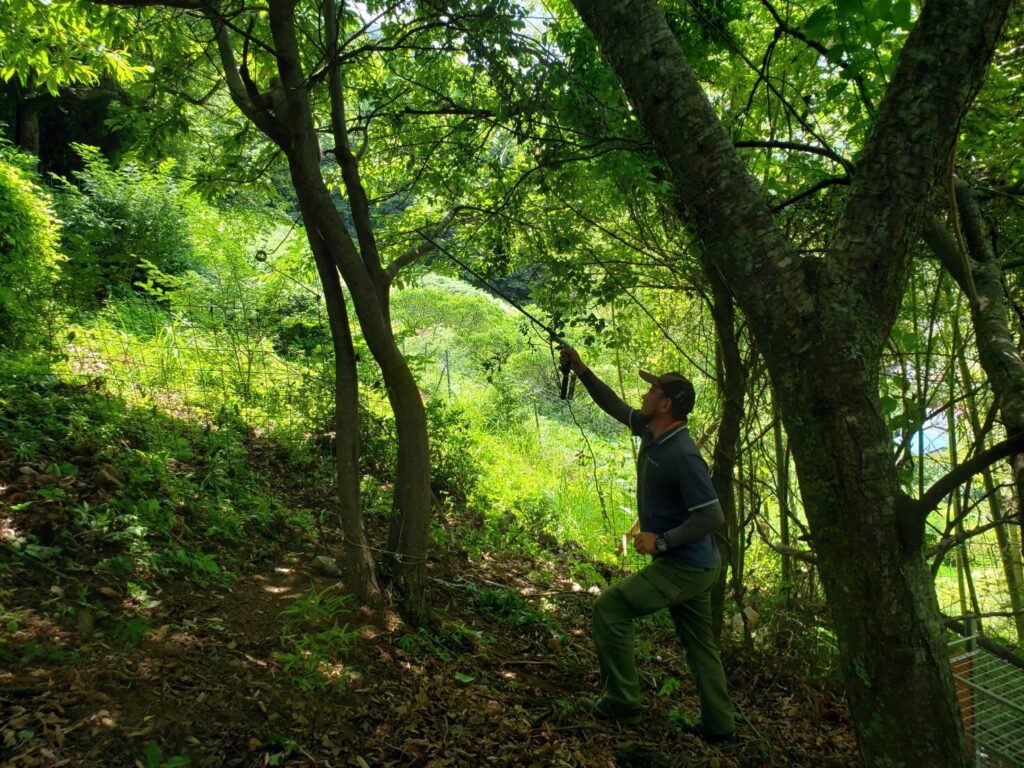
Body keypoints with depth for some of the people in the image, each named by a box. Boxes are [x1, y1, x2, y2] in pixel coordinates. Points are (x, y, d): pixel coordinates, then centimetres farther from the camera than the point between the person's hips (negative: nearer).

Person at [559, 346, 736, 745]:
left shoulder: (683, 455, -26)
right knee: (698, 642, 17)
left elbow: (712, 516, -26)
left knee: (609, 607, -4)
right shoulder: (652, 431, 1)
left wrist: (662, 541, -25)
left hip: (684, 567, -10)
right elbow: (615, 406, 15)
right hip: (691, 565, 10)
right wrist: (581, 371, 8)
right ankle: (719, 725, 29)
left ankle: (621, 701, 7)